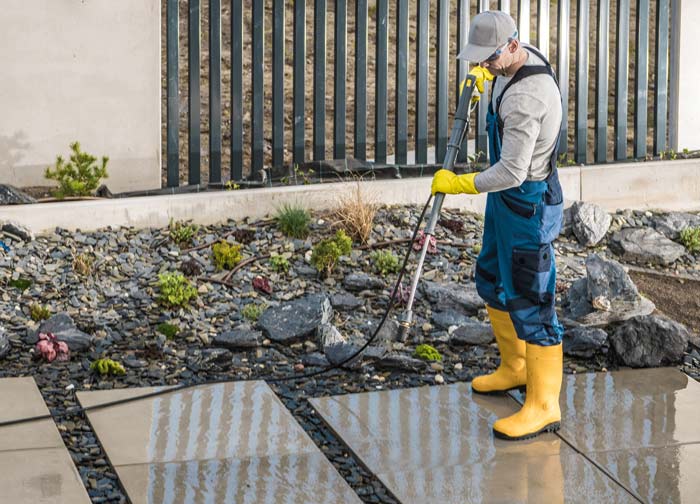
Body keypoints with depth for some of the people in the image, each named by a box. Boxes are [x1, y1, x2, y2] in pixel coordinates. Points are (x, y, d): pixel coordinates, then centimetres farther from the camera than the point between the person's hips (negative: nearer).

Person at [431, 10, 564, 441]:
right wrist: (484, 79, 10)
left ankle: (543, 406, -1)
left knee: (529, 300, -7)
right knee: (493, 281, 23)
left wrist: (456, 184, -18)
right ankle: (516, 368, 39)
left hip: (529, 204, -10)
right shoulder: (523, 56, 0)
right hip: (507, 197, 10)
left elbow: (511, 172, -31)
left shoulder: (525, 98, -31)